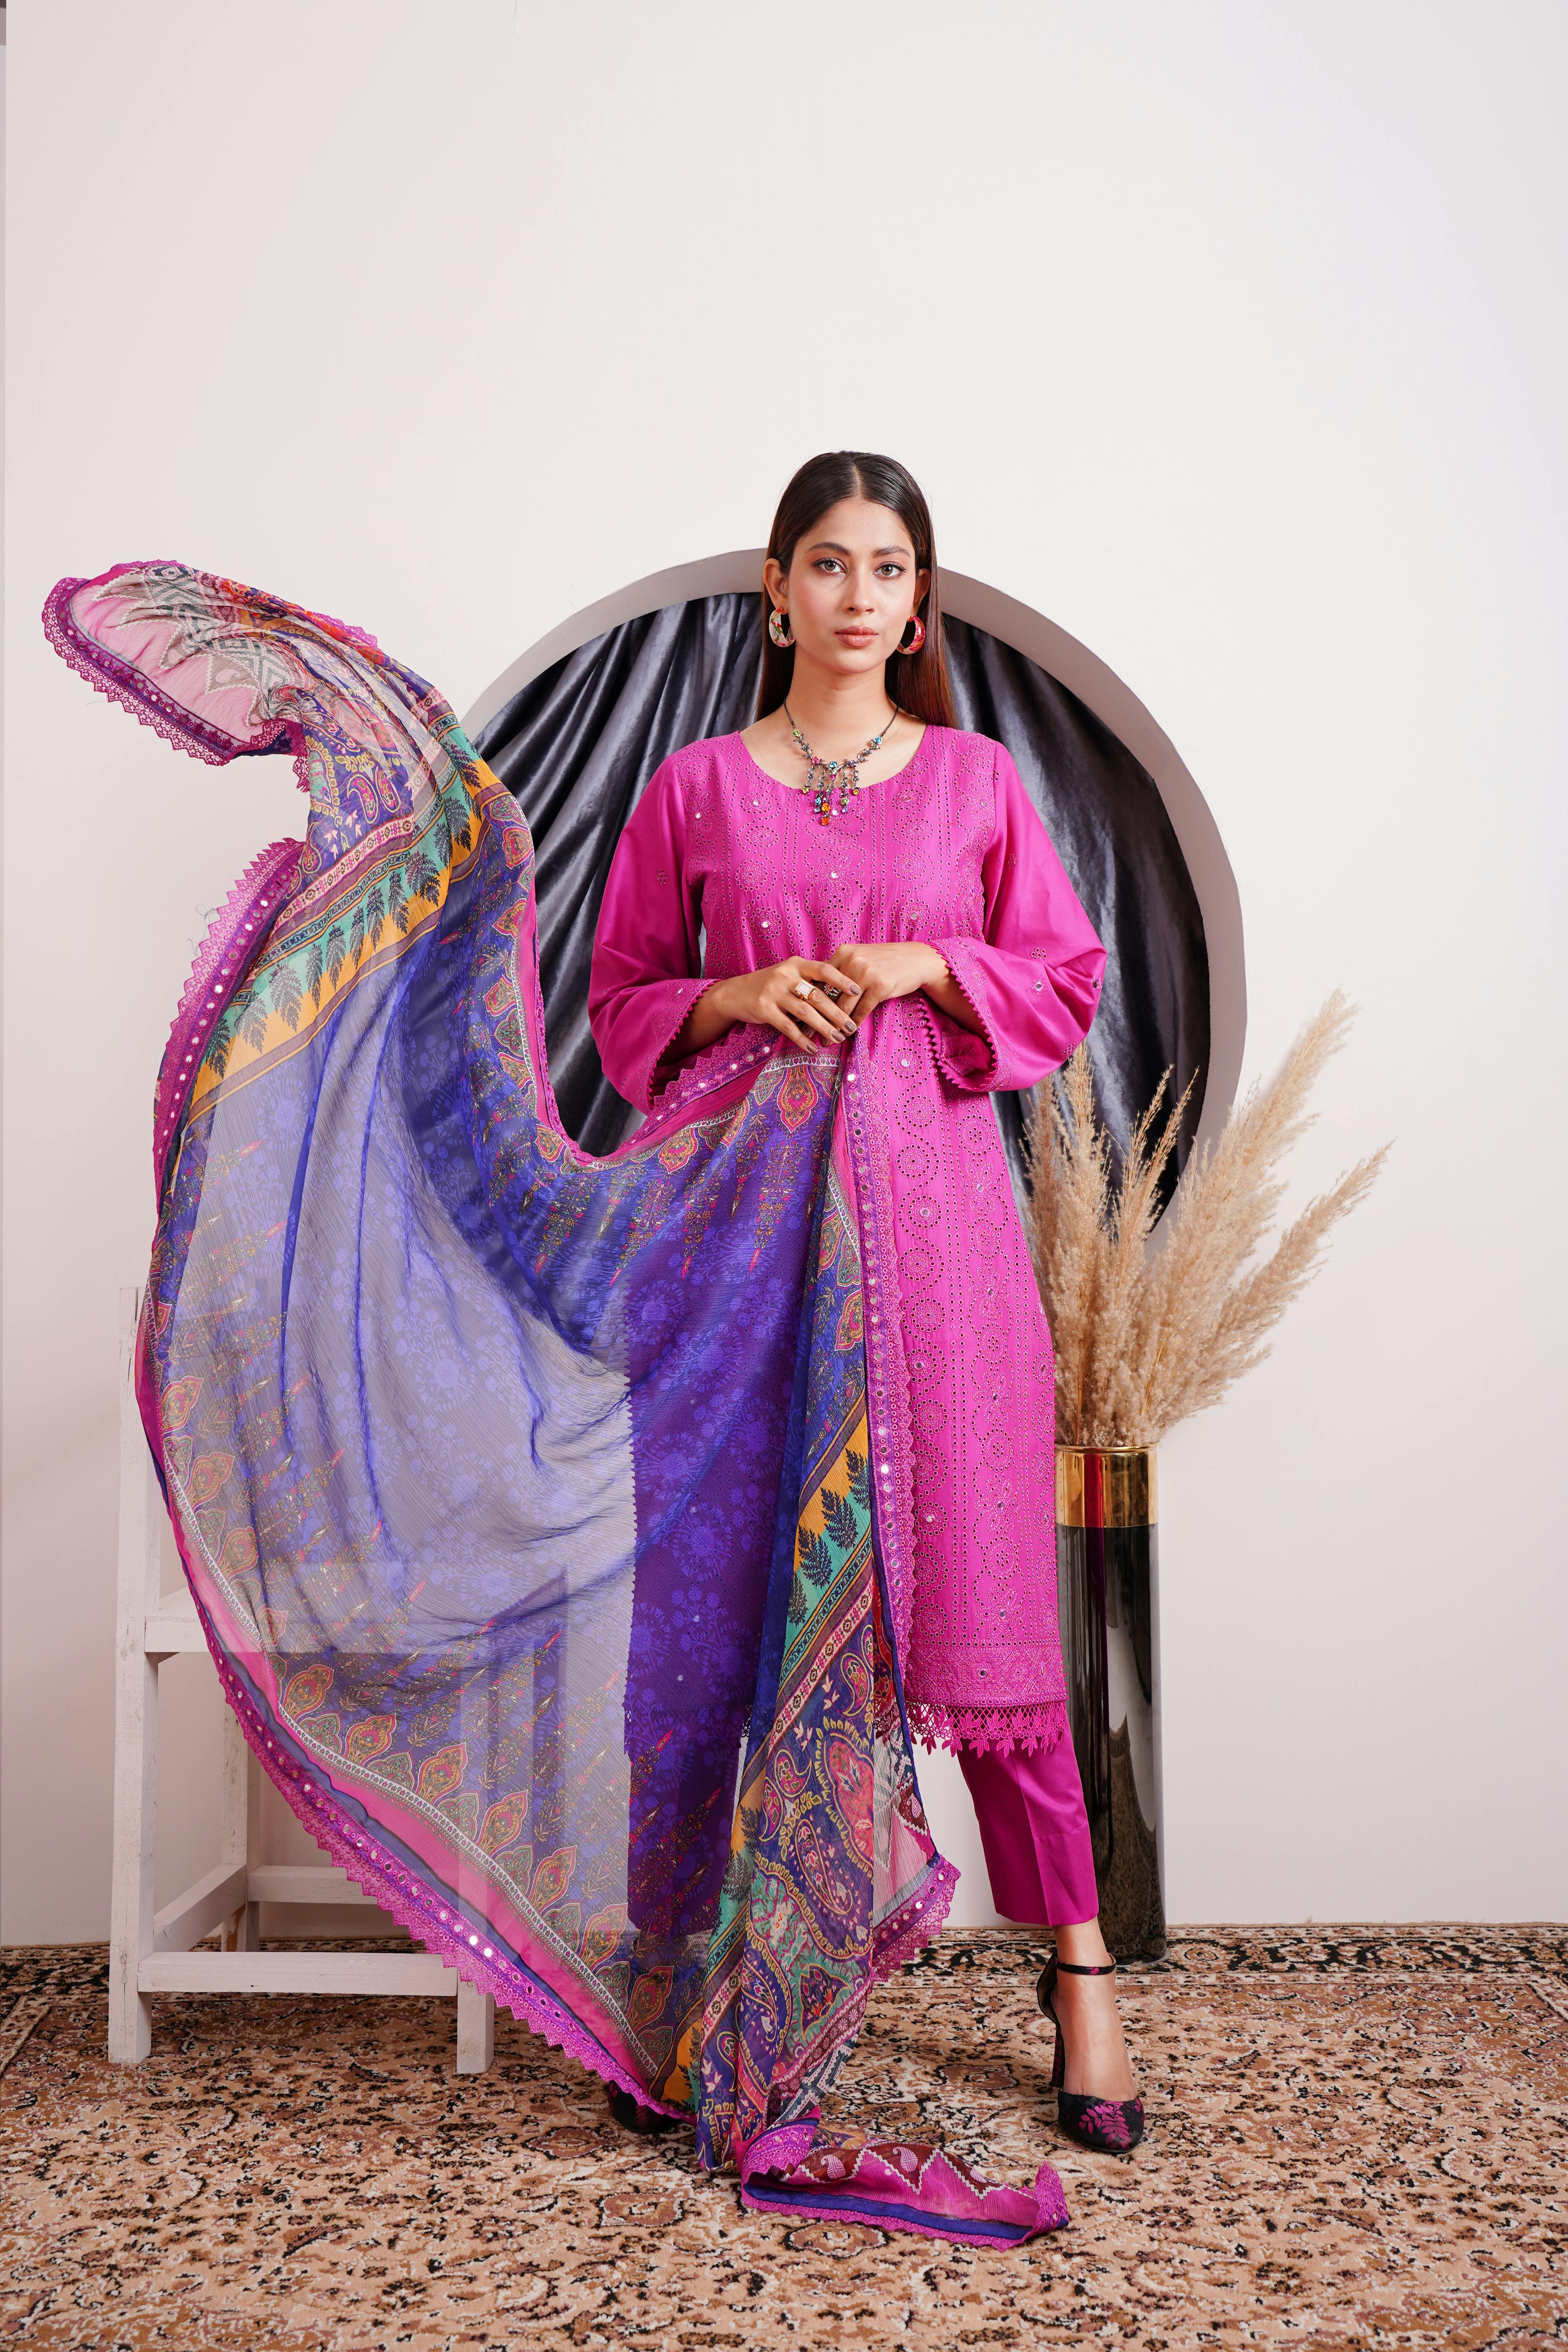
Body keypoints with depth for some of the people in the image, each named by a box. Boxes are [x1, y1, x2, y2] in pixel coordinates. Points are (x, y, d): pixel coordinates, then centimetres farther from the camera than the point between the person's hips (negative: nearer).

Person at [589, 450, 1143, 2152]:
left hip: (931, 1199, 0)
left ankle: (1078, 1958, 12)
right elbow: (622, 1002, 12)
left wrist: (927, 964, -6)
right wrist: (739, 998, -7)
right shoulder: (696, 786, 10)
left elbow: (1071, 979, 11)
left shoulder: (975, 779, 11)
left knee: (977, 1577, -1)